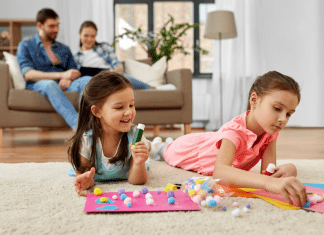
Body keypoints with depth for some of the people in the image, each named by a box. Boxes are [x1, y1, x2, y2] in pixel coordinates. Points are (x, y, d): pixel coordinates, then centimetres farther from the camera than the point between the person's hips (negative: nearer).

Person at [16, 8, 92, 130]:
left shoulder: (64, 49, 30)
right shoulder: (25, 46, 15)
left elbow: (75, 73, 19)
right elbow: (28, 74, -2)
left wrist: (68, 78, -9)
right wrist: (61, 75, -14)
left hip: (63, 85, 4)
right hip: (37, 85, -3)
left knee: (87, 80, -29)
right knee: (50, 84, -41)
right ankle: (78, 125, -60)